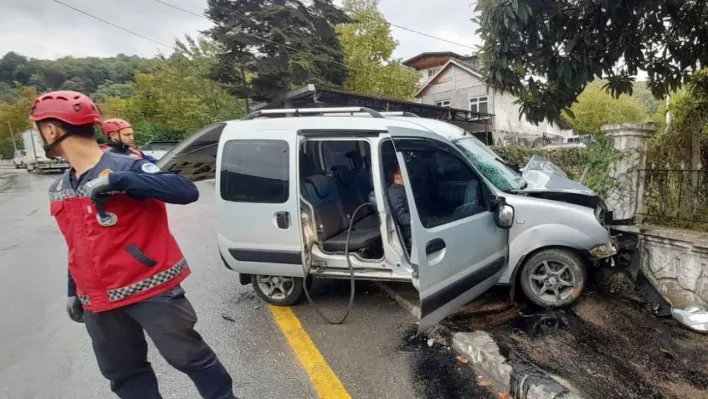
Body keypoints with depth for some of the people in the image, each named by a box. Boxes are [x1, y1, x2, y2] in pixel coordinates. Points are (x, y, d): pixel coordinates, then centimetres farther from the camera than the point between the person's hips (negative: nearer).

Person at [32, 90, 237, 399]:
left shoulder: (125, 168, -14)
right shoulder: (58, 190, 10)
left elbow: (187, 191, -29)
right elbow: (78, 245, 21)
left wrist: (117, 180, -34)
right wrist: (74, 292, 25)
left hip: (151, 291, -7)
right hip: (99, 302, 8)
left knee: (190, 357, 5)